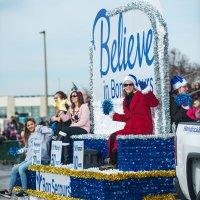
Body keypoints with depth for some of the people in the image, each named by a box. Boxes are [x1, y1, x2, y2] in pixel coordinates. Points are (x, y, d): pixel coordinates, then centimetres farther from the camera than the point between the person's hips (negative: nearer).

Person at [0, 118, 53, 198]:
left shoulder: (40, 133, -2)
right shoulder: (29, 136, 23)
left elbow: (50, 131, -21)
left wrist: (39, 128, -10)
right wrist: (21, 151, 10)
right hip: (28, 159, 9)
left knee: (21, 168, -25)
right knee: (14, 169, -2)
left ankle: (24, 191, -17)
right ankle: (9, 191, 1)